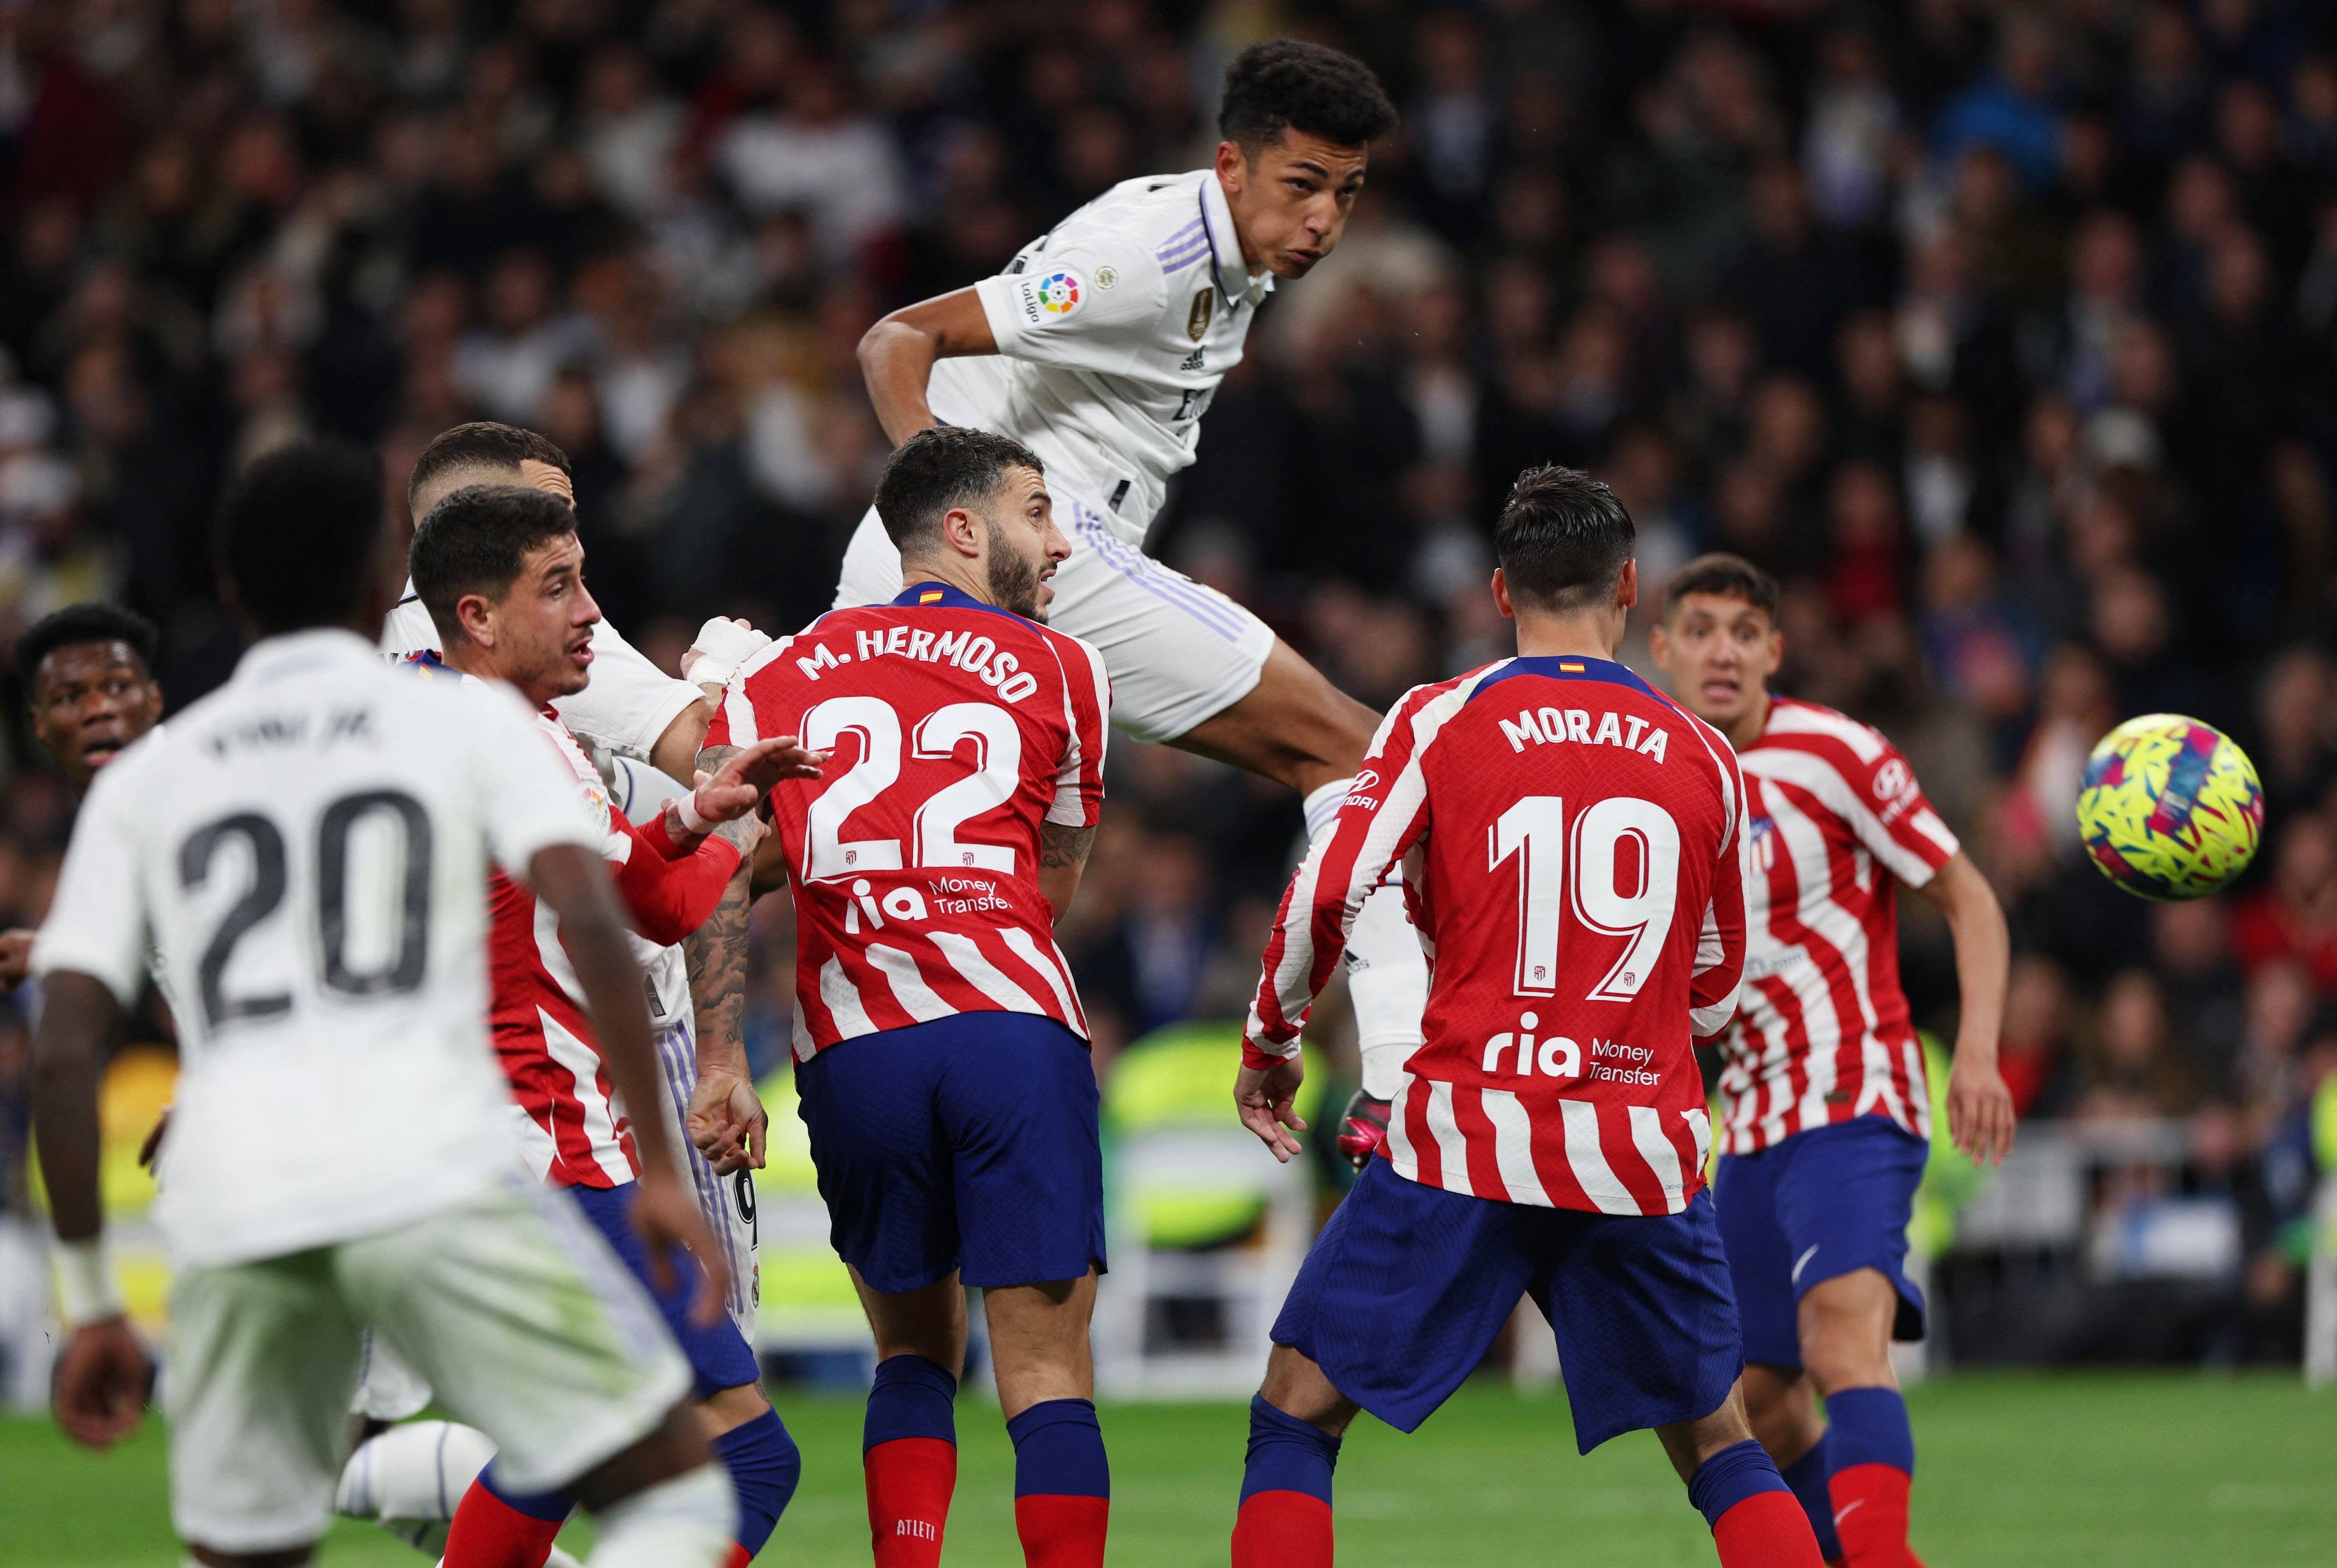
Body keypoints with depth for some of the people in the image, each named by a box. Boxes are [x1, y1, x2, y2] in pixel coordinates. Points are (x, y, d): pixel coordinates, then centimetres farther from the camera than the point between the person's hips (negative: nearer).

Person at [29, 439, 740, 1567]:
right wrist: (660, 1165, 0)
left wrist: (90, 1302, 16)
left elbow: (63, 1051, 11)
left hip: (230, 1208, 3)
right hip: (434, 1172, -3)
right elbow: (588, 921, -3)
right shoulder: (467, 720, 12)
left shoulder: (142, 779, 19)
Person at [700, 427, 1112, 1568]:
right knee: (1047, 1369, -2)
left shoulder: (777, 673, 16)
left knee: (914, 1354, 18)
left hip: (849, 1051, 2)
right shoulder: (1060, 670, 12)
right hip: (1014, 1030, -2)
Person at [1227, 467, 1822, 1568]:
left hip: (1467, 1140, -2)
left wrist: (1268, 1044, 9)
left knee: (1297, 1414, 7)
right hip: (1644, 1150, 2)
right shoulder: (1703, 759, 9)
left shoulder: (1441, 720, 1)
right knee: (1717, 1445, 16)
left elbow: (1327, 895, -7)